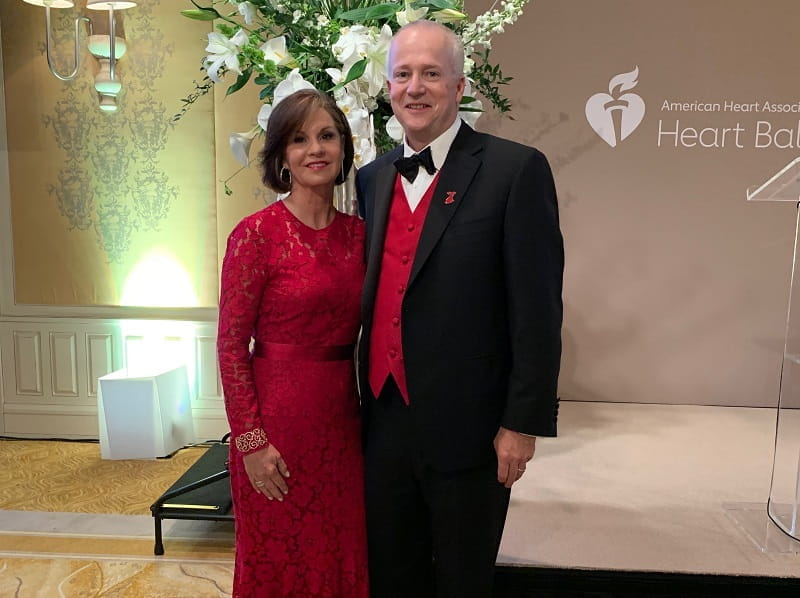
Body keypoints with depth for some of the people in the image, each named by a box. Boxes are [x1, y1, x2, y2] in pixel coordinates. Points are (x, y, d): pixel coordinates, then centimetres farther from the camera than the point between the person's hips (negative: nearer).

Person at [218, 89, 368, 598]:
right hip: (280, 417, -5)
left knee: (341, 557, 20)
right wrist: (251, 440, -13)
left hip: (342, 417, 5)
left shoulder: (357, 231, 4)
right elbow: (231, 345, -11)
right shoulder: (256, 233, -11)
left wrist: (368, 412, 6)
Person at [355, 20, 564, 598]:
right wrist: (365, 400, 11)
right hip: (383, 420, 5)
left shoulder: (516, 169, -10)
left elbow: (537, 308, -12)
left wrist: (523, 422, -13)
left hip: (467, 427, -5)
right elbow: (369, 293, 11)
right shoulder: (372, 177, 8)